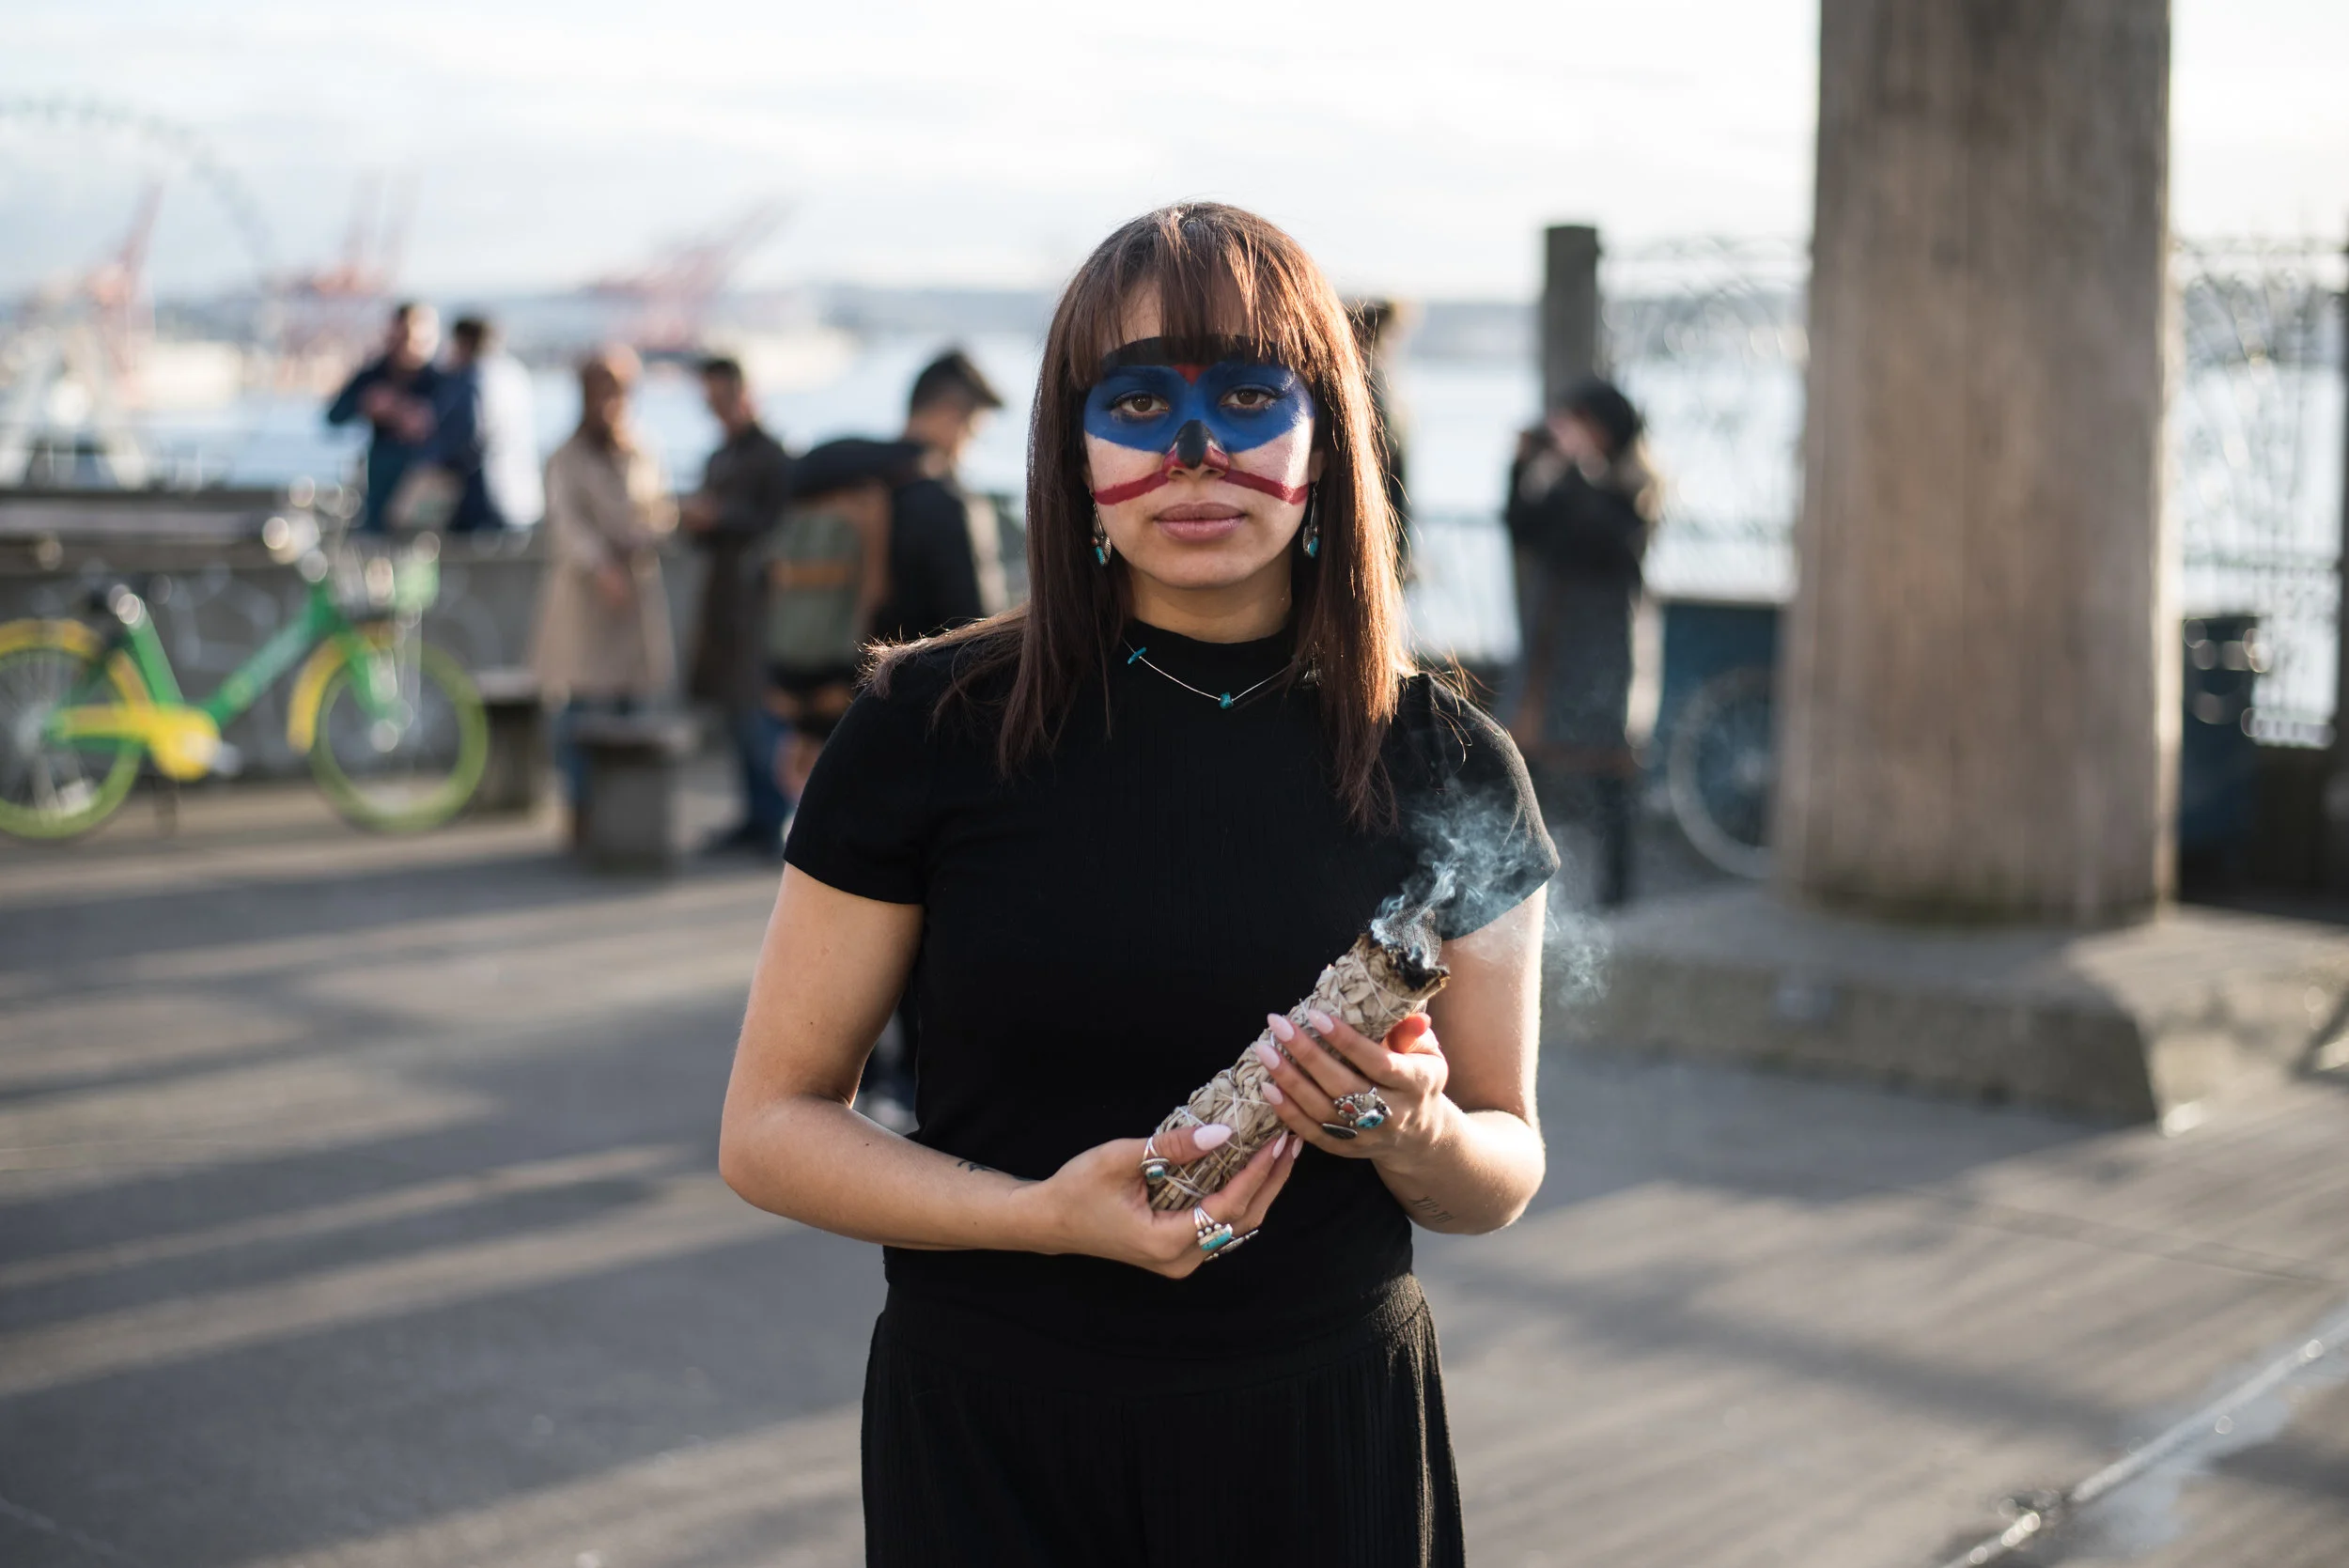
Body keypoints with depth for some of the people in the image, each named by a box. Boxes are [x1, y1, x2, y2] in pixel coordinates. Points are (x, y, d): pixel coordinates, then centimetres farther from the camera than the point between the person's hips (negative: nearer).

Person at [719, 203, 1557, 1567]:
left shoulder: (1447, 767, -4)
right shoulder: (934, 729, -8)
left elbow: (1506, 1173, 6)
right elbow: (771, 1126, -4)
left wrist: (1414, 1134, -16)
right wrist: (1045, 1215, -19)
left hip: (1329, 1448, 2)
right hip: (992, 1448, -1)